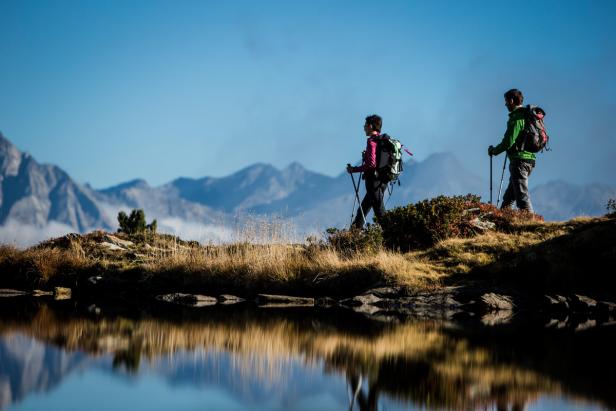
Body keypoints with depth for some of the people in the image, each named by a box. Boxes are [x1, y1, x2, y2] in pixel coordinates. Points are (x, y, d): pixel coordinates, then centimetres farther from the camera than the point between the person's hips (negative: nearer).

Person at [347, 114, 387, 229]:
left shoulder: (372, 141, -15)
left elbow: (371, 164, -24)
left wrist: (354, 169, -13)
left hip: (374, 180, -9)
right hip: (382, 180, 9)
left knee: (380, 213, -6)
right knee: (363, 209, 17)